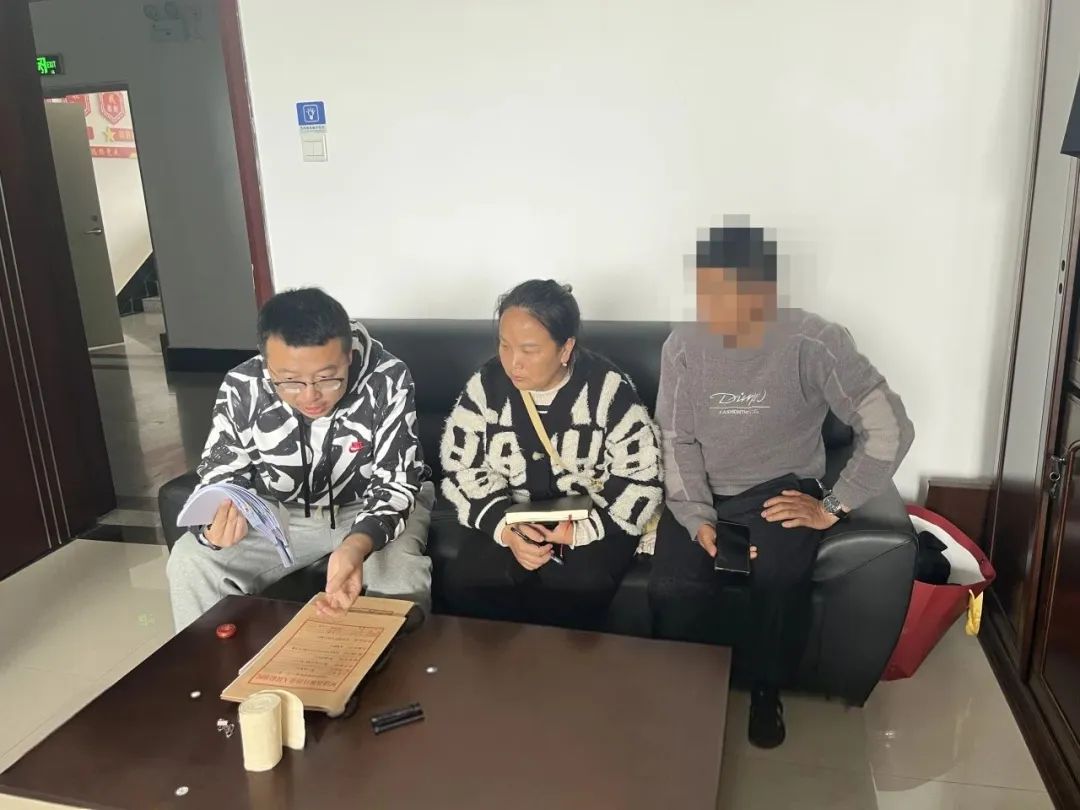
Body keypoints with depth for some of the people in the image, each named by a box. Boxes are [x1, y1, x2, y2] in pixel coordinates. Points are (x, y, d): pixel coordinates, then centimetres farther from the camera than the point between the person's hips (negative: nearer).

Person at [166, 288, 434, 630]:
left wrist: (357, 546, -46)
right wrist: (218, 523, -34)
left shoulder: (387, 380, -27)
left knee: (399, 572, -31)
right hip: (278, 514, 3)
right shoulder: (241, 388, -19)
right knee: (189, 562, -13)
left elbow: (395, 484, -25)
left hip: (374, 508, -2)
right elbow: (220, 478, -8)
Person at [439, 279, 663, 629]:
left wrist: (580, 530, -25)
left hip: (594, 522, -2)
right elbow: (461, 471, -3)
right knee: (464, 580, -24)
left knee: (579, 584, -33)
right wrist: (505, 527, -20)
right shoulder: (485, 385, -5)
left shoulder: (609, 389, -13)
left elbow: (642, 481, -11)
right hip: (510, 518, 3)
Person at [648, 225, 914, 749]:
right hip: (702, 492, 2)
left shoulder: (812, 342, -18)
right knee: (673, 589, -23)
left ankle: (767, 689, -1)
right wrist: (698, 518, -15)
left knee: (781, 577, -33)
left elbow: (891, 429, -18)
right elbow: (677, 440, -3)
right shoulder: (684, 345, -8)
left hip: (782, 489, -2)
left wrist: (834, 507, -18)